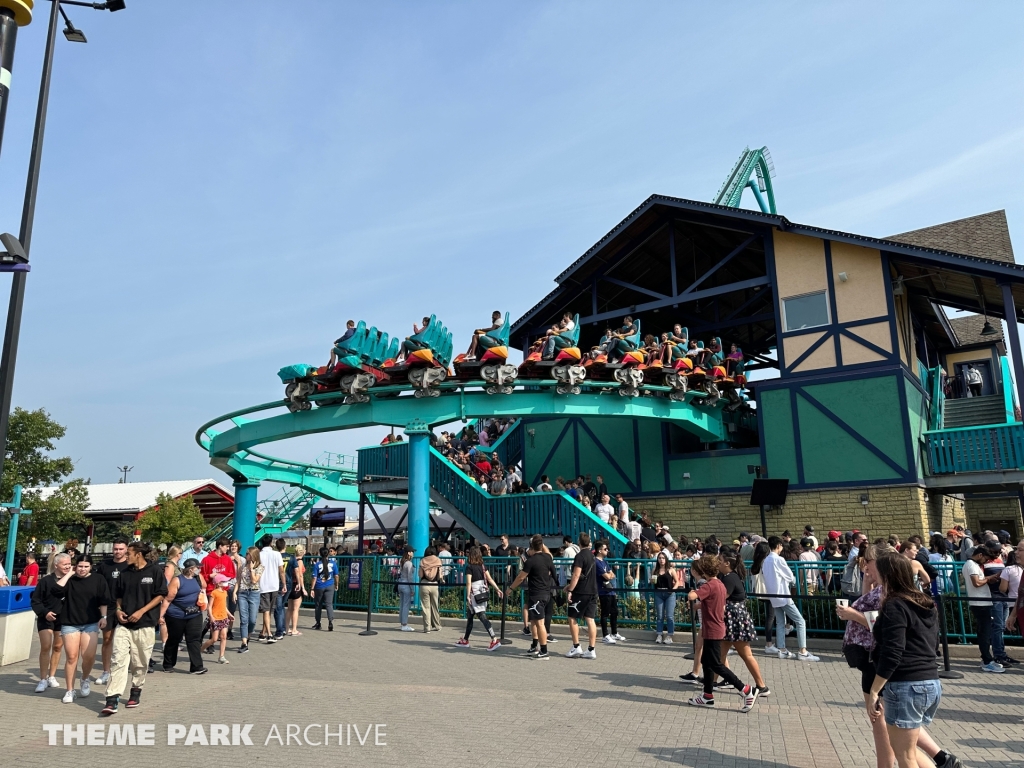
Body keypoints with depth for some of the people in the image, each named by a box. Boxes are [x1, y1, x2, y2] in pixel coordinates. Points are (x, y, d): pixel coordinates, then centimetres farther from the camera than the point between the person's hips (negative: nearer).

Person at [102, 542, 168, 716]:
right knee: (118, 660, -7)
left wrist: (141, 611, -13)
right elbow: (119, 596, 18)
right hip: (124, 624, 3)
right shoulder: (125, 573, 8)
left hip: (145, 624, -3)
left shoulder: (155, 571, -6)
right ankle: (112, 700, -6)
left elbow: (160, 595, -6)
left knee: (140, 662, 8)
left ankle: (136, 692, 27)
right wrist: (119, 610, -1)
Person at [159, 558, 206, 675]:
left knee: (195, 639, -4)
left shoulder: (199, 578, 4)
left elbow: (203, 587, 27)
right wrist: (161, 615, -19)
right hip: (177, 616, -4)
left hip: (195, 615, 4)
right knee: (173, 640, 12)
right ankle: (168, 665, 31)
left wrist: (203, 591, 8)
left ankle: (197, 667, -5)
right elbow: (167, 599, -17)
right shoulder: (177, 580, -14)